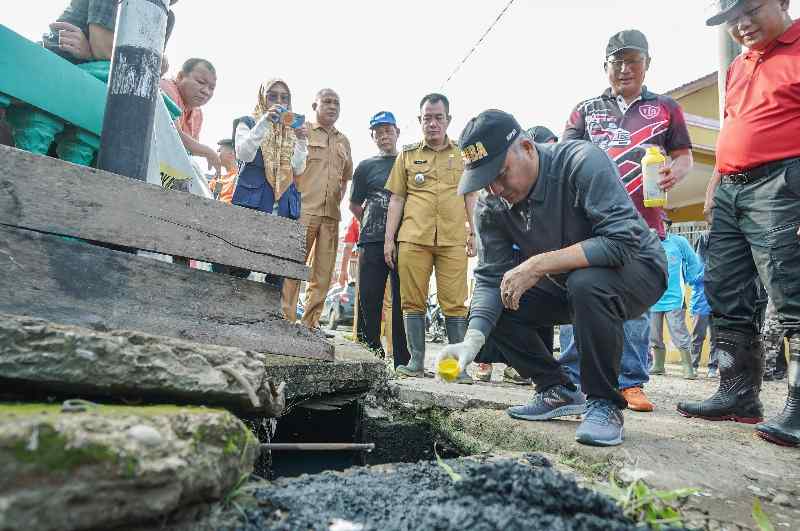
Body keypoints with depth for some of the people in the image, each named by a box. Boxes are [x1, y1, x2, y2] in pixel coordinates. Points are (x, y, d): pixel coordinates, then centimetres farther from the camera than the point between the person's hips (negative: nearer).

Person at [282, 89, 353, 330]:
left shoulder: (344, 141, 21)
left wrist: (338, 199, 14)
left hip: (331, 215, 5)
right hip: (303, 210, -5)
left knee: (323, 273, 3)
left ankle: (310, 323, 11)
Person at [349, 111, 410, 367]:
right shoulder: (366, 167, 16)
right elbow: (354, 205, 20)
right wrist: (373, 223, 11)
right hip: (373, 241, 1)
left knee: (403, 301, -2)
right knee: (369, 300, -1)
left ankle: (403, 362, 4)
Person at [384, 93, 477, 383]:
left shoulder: (463, 154, 16)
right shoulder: (407, 155, 15)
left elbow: (470, 197, 16)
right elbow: (396, 199, 12)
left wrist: (472, 233, 6)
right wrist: (389, 239, 6)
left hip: (453, 240, 0)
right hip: (412, 239, 1)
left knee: (455, 303, -2)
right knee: (413, 301, 2)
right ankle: (416, 362, 12)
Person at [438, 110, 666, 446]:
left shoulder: (582, 162, -27)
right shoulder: (490, 206, -11)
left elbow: (624, 240, -36)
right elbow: (490, 278, -13)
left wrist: (538, 264, -39)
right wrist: (473, 339, -30)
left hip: (636, 269, -5)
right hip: (567, 285, 6)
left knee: (585, 283, -38)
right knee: (488, 307, -8)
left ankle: (604, 403, -16)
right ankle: (558, 391, 7)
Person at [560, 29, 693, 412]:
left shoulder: (665, 108, 18)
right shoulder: (586, 110, 18)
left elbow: (684, 155, 17)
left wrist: (675, 172, -7)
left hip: (643, 223, 1)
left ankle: (631, 382, 9)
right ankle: (571, 378, 4)